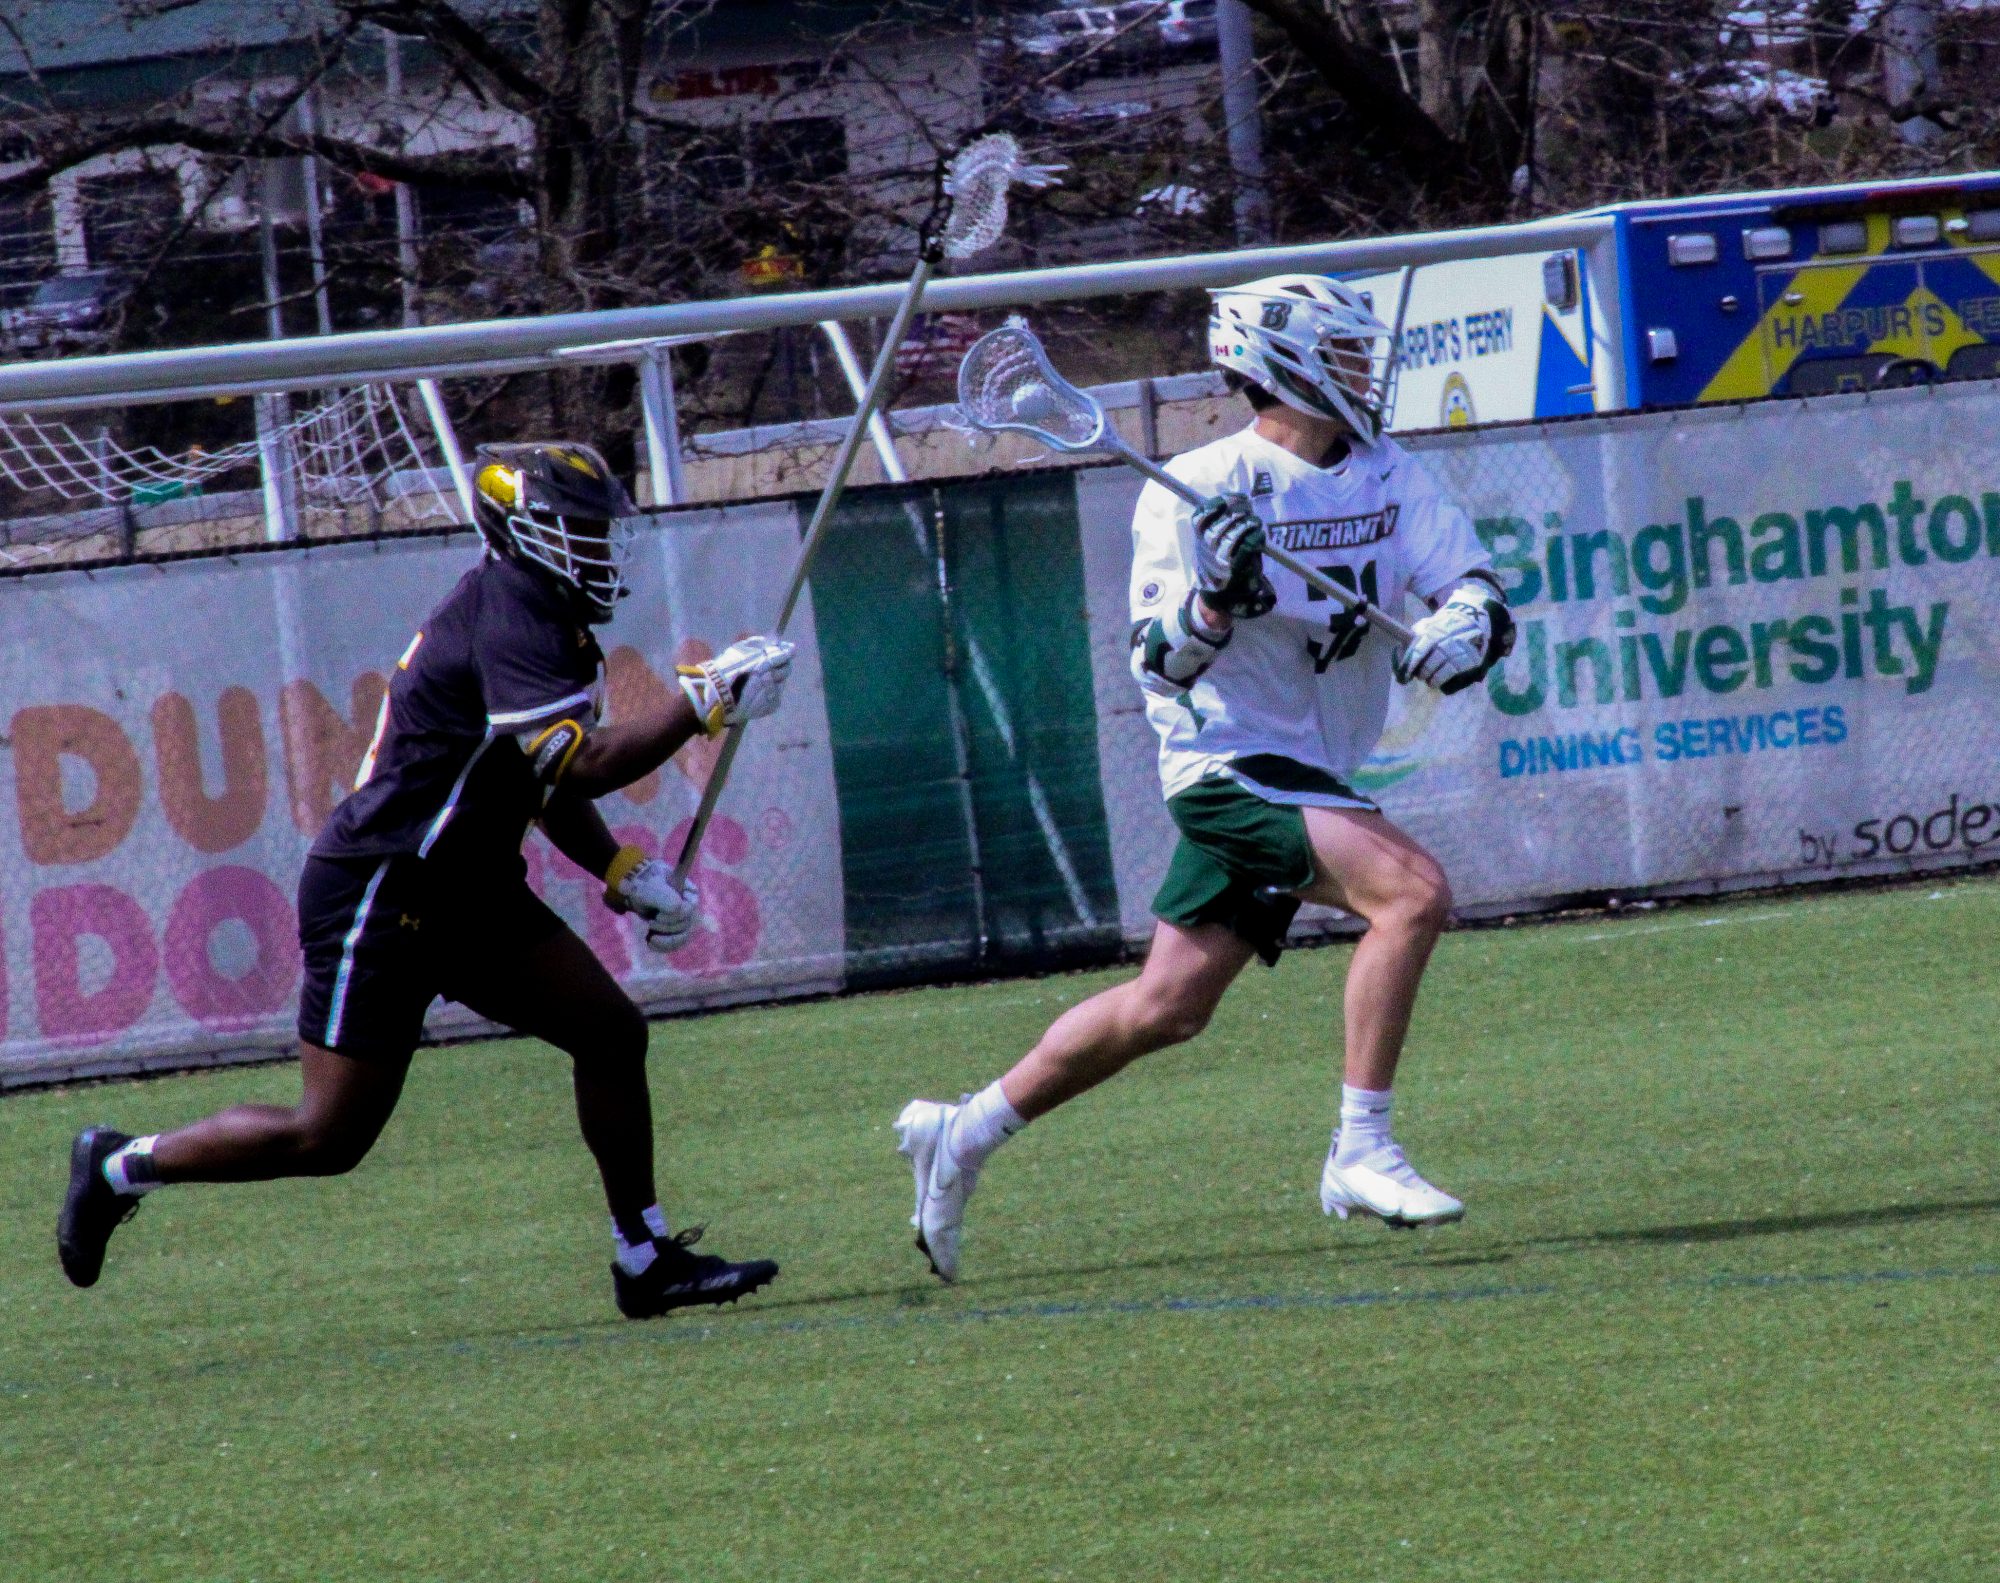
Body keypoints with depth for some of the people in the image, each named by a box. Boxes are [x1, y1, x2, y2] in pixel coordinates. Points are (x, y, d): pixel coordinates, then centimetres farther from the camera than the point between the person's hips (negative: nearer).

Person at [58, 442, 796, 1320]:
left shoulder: (541, 614, 11)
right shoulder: (508, 614, -20)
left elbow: (549, 785, 22)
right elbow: (582, 766, -31)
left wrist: (626, 875, 10)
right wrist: (704, 702, -26)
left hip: (463, 890, 10)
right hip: (376, 894, -10)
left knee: (611, 1031, 4)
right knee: (328, 1138, -5)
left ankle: (646, 1258, 11)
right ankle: (122, 1167, 13)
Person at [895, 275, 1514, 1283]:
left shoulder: (1388, 479, 5)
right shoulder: (1199, 492, -13)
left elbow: (1476, 591, -2)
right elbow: (1159, 666, -15)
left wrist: (1464, 631, -25)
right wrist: (1218, 595, -34)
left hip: (1311, 776, 7)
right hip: (1231, 764, -7)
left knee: (1167, 1010, 12)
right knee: (1414, 891, -26)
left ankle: (963, 1133, 27)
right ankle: (1359, 1153, -23)